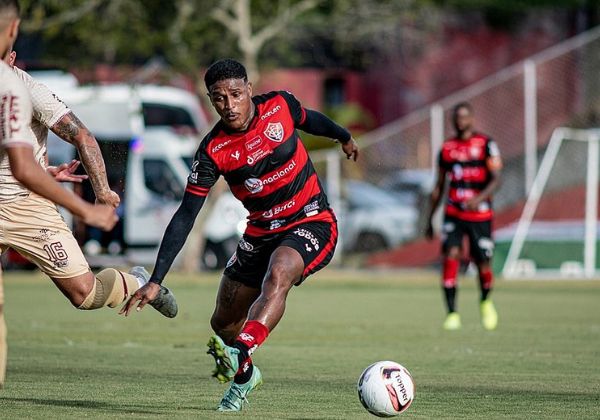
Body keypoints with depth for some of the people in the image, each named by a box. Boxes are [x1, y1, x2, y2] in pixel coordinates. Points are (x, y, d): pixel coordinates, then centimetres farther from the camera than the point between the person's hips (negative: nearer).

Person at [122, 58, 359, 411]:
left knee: (277, 276, -35)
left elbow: (308, 119, 14)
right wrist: (156, 281, -18)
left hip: (312, 223, -3)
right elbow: (185, 216, -12)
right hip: (262, 233, 3)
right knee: (223, 324, 10)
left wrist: (345, 137, 35)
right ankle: (244, 376, 42)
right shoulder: (213, 151, -13)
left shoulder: (279, 105, -11)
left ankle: (241, 353, -53)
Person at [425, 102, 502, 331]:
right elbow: (439, 186, 17)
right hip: (453, 214, 2)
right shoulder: (447, 147, 10)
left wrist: (480, 198, -28)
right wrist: (430, 219, 16)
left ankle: (486, 302, 33)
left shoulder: (486, 144, -2)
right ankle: (452, 314, -14)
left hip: (480, 215, -2)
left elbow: (495, 179, -9)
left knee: (483, 264, 1)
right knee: (450, 256, -16)